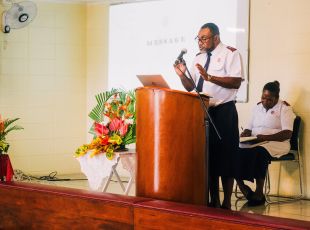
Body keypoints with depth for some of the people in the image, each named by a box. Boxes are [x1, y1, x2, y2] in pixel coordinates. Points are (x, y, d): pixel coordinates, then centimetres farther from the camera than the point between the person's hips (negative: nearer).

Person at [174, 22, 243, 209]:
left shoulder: (230, 53, -4)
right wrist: (182, 75, -3)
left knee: (225, 157, -2)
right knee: (208, 156, 8)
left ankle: (226, 204, 8)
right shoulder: (199, 58, 16)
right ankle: (214, 201, 18)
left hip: (223, 112, -6)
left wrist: (209, 77, -24)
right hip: (203, 112, 6)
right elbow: (192, 87, 17)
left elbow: (236, 82, -17)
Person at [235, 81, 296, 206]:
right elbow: (249, 128, 22)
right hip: (254, 143, 5)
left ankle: (259, 194, -30)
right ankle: (244, 189, -27)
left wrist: (266, 137, -22)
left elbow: (287, 134, -9)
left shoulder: (284, 108, 2)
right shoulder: (258, 107, 21)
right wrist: (246, 134, -4)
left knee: (259, 152, -39)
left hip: (275, 144, -5)